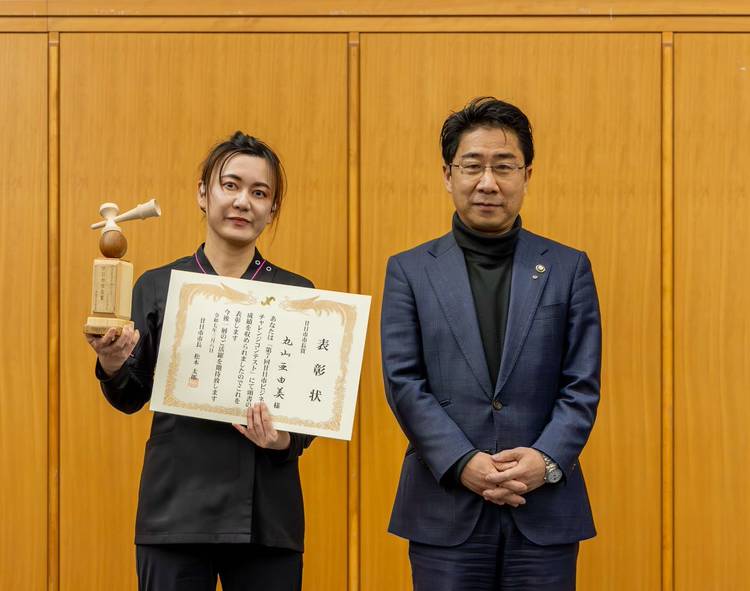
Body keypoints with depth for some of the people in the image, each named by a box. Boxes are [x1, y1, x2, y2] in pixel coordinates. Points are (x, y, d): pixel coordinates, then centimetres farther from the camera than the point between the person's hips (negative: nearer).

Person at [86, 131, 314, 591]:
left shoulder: (297, 294, 6)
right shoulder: (157, 286, 5)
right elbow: (132, 398, 5)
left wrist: (286, 440, -14)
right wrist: (112, 365, -16)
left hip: (267, 514, 1)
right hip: (177, 508, 0)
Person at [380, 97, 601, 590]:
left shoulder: (569, 269, 7)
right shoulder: (410, 271, 6)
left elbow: (583, 386, 3)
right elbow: (404, 382, -1)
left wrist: (546, 460, -13)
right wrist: (463, 464, -13)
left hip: (545, 511, 0)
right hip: (445, 511, 0)